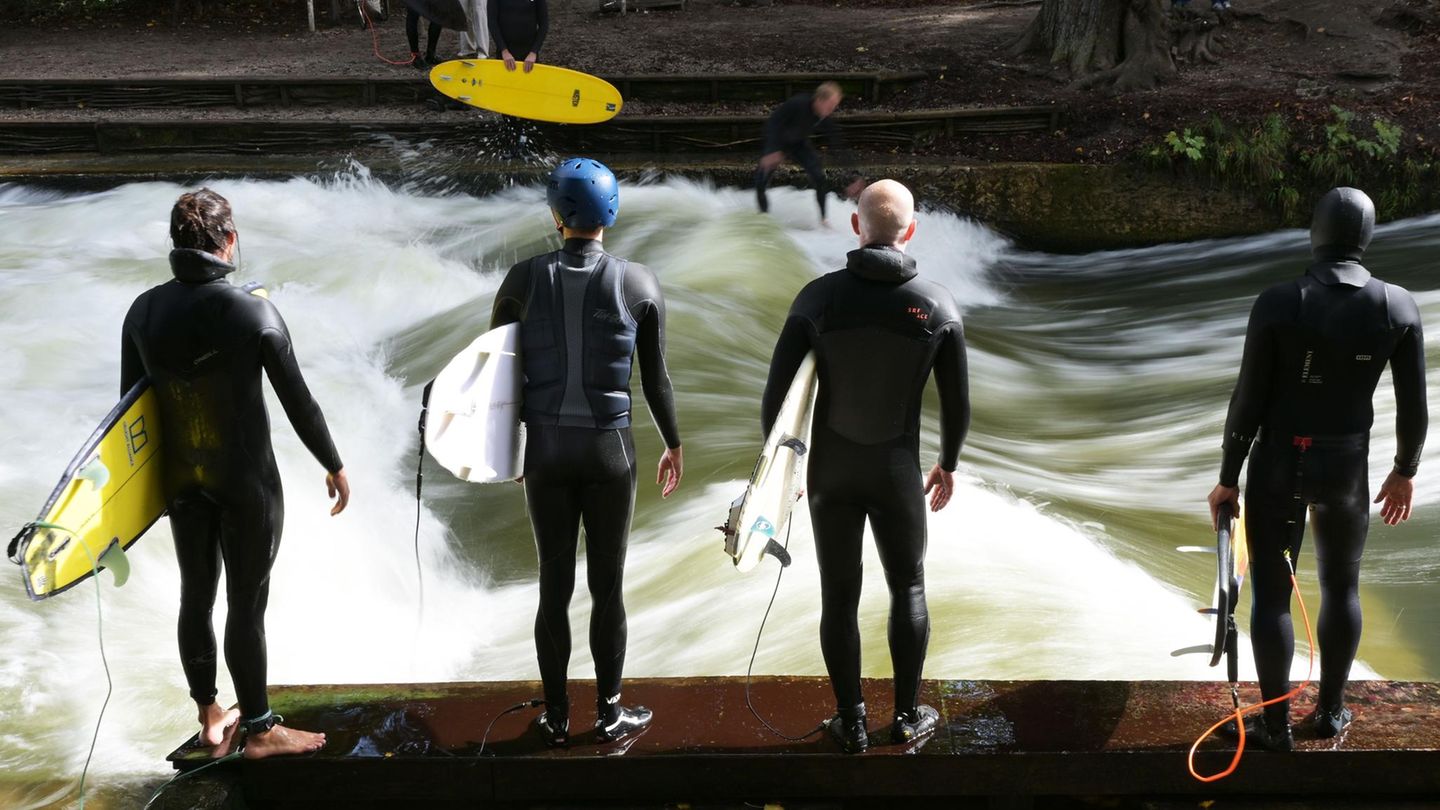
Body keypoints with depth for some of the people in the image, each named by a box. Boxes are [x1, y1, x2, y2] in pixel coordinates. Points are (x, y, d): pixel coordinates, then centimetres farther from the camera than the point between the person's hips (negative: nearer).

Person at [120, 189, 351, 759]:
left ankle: (210, 718, 30)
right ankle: (260, 731, 15)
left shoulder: (144, 312, -5)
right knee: (247, 605, 4)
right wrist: (334, 466, 1)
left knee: (195, 596, 16)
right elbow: (298, 402, -12)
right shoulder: (254, 313, -18)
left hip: (181, 481, 5)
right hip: (247, 482, -5)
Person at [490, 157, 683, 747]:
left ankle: (556, 718, 18)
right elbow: (656, 377, 1)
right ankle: (610, 714, 17)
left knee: (554, 587, 9)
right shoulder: (639, 283, -4)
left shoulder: (525, 279, -3)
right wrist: (673, 444, 15)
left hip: (545, 449, 1)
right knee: (608, 587, 8)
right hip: (609, 450, -1)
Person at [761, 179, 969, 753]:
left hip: (830, 470, 0)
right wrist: (948, 464, 15)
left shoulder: (819, 297, -13)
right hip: (897, 472, 0)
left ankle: (851, 723, 18)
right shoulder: (938, 305, -11)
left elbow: (777, 393, -10)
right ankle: (907, 716, 23)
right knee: (908, 589, 17)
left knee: (839, 596, 10)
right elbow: (957, 403, -3)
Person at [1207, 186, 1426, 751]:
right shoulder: (1399, 307, -9)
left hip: (1278, 466, -2)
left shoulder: (1278, 303, -16)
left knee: (1272, 594, 8)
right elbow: (1414, 406, -3)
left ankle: (1276, 725, 15)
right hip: (1346, 470, 3)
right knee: (1341, 587, 22)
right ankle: (1329, 711, 31)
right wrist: (1405, 471, 14)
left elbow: (1248, 401, -13)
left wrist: (1228, 478, -1)